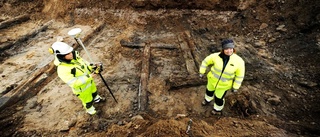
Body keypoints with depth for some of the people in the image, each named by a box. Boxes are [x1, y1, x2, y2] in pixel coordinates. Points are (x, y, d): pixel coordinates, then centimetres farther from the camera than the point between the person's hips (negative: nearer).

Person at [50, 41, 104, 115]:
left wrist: (93, 67, -16)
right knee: (88, 100, 22)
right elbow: (74, 83, -34)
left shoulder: (74, 56, -18)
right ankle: (90, 109, 54)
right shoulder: (62, 69, -36)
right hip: (81, 88, -6)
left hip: (88, 81, 6)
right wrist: (89, 76, -39)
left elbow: (84, 62, 0)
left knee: (93, 90, 34)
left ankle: (96, 98, 66)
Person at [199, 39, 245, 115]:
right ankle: (208, 99, 65)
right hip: (213, 79, 3)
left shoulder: (239, 61, -26)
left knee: (218, 98, 17)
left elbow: (240, 75, -12)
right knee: (209, 90, 29)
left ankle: (218, 109, 51)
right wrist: (202, 72, -2)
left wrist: (235, 87, -6)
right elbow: (206, 61, -6)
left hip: (224, 84, -2)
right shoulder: (216, 56, -25)